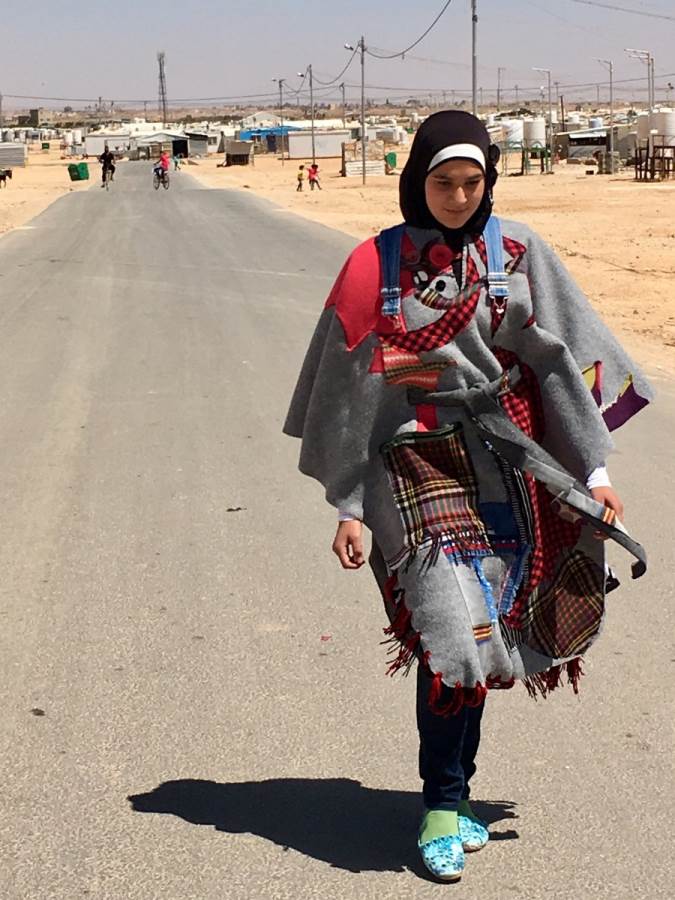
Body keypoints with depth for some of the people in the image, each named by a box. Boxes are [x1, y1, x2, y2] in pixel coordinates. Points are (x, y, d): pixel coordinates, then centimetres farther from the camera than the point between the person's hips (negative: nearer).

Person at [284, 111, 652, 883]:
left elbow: (558, 355, 3)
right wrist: (349, 505, -1)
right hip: (421, 465, -2)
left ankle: (449, 793, 21)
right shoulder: (376, 266, -1)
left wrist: (593, 467, -1)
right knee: (453, 629, -12)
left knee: (470, 635, 6)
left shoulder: (516, 252, 3)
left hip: (508, 462, 2)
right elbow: (353, 386, 0)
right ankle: (445, 806, 5)